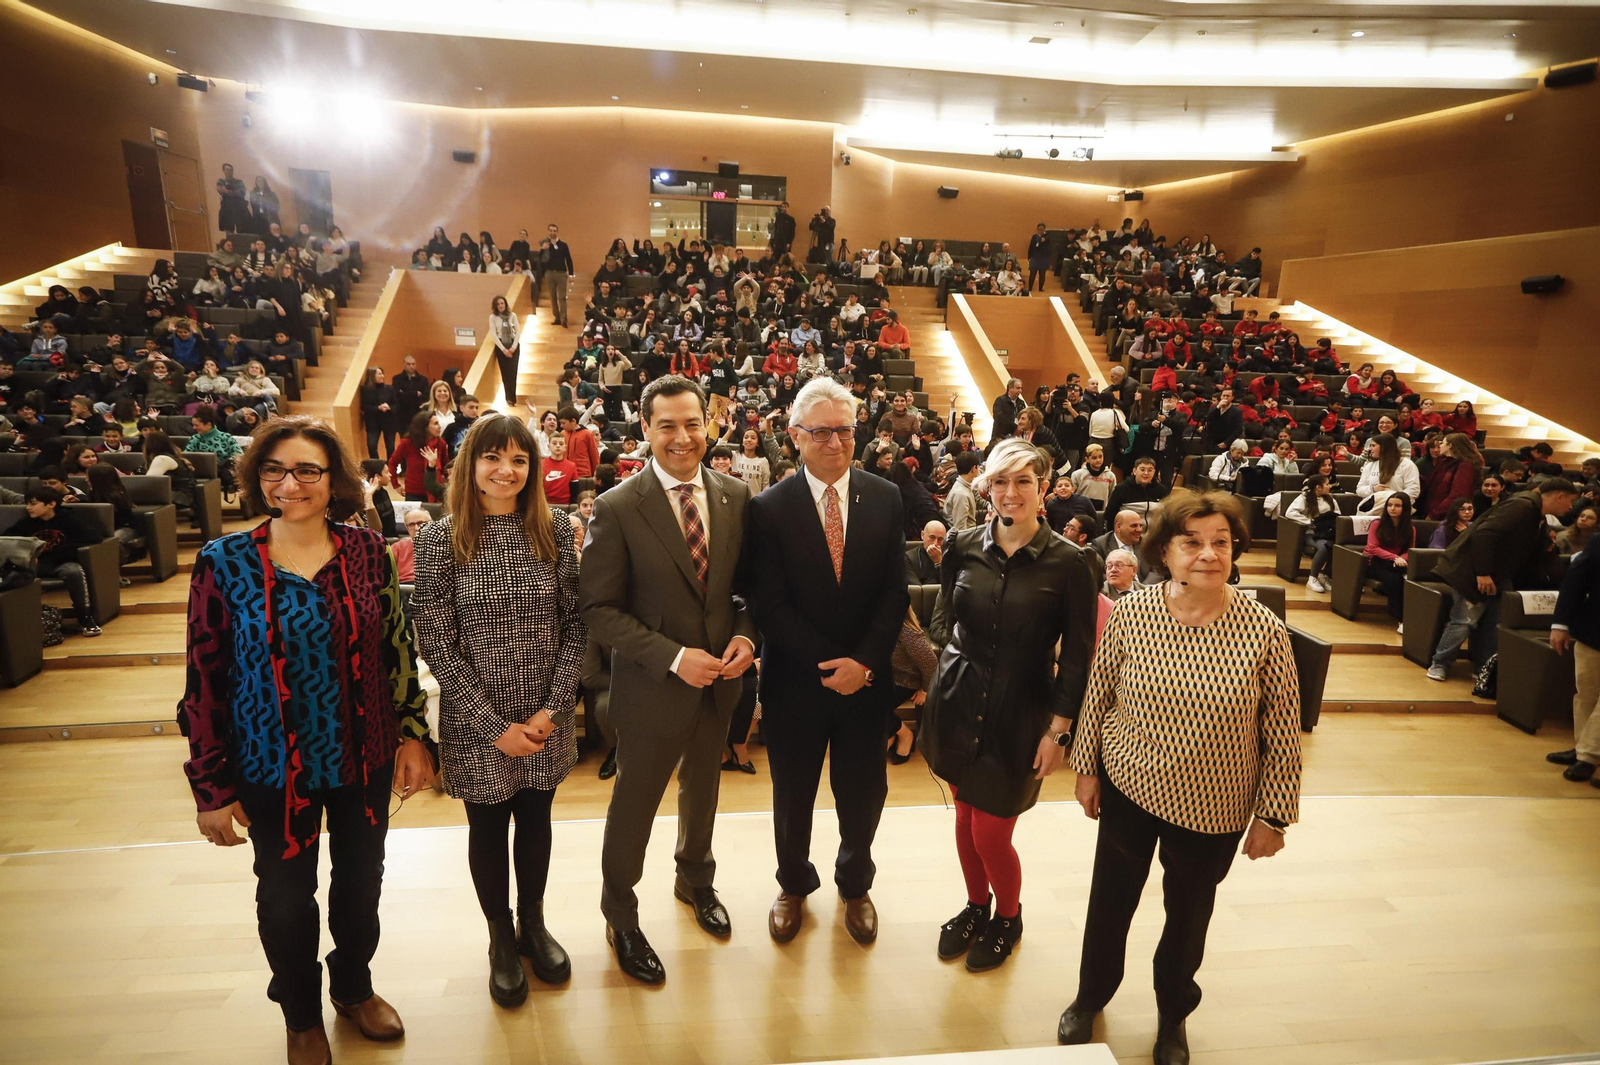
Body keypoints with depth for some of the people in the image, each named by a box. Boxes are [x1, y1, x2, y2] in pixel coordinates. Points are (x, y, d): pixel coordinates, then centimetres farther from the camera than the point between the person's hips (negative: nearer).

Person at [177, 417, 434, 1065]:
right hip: (273, 768, -1)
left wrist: (413, 734, -1)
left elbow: (397, 649, 1)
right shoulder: (224, 563, -11)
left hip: (365, 760, 2)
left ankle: (353, 987, 47)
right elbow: (204, 680, -8)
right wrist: (212, 788, -6)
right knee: (285, 896, 16)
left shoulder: (367, 552, -7)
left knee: (361, 881, 19)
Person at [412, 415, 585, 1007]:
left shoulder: (555, 529, -4)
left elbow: (574, 625, -3)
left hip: (546, 719, 2)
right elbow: (436, 644, -11)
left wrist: (552, 708, -12)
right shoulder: (440, 539, -10)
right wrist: (496, 725, -15)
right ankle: (500, 938, 40)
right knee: (488, 829, 16)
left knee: (535, 819, 18)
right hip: (477, 725, -2)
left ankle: (533, 923, 43)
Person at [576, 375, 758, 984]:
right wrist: (674, 657, -24)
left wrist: (745, 635, -13)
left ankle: (695, 881, 55)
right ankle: (620, 917, 42)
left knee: (703, 790, 26)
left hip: (720, 679, 4)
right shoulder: (617, 509, -18)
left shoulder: (735, 496, -4)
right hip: (653, 686, -4)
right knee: (635, 804, 15)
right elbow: (599, 609, -17)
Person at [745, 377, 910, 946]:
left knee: (863, 792, 16)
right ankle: (794, 884, 45)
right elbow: (770, 604, -12)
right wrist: (828, 664, -17)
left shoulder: (884, 498, -2)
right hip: (795, 680, -1)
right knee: (792, 793, 17)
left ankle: (855, 884, 45)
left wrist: (863, 662, -14)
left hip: (865, 678, 2)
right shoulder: (769, 508, -10)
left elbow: (894, 592, -3)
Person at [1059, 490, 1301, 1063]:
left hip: (1213, 809, 0)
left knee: (1188, 915, 21)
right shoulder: (1130, 611, -15)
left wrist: (1273, 816, -3)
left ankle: (1173, 1016, 50)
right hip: (1127, 788, 1)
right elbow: (1098, 694, -2)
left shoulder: (1266, 632, -18)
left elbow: (1282, 731, -9)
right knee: (1110, 901, 19)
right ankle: (1090, 998, 47)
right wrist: (1087, 768, 4)